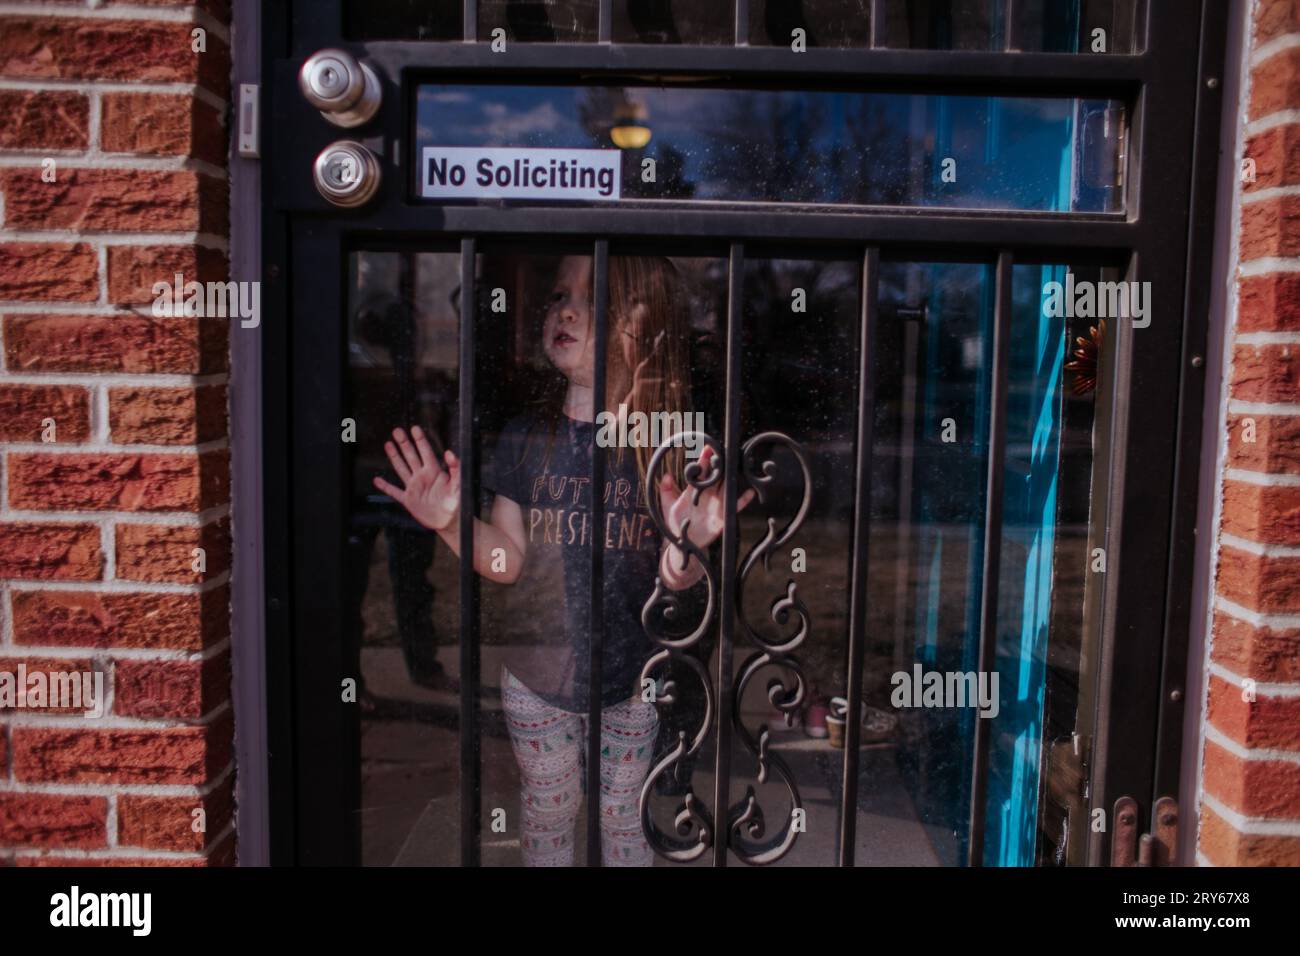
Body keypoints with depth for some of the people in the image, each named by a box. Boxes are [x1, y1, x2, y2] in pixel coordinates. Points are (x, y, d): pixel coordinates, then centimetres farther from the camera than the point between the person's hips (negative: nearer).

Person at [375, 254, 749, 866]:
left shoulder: (668, 442, -11)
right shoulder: (526, 436, -5)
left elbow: (672, 582, -11)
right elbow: (507, 561, -3)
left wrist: (684, 553, -33)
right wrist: (451, 524, -20)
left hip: (630, 679, -1)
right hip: (536, 676, 2)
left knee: (622, 821, 16)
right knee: (547, 815, 19)